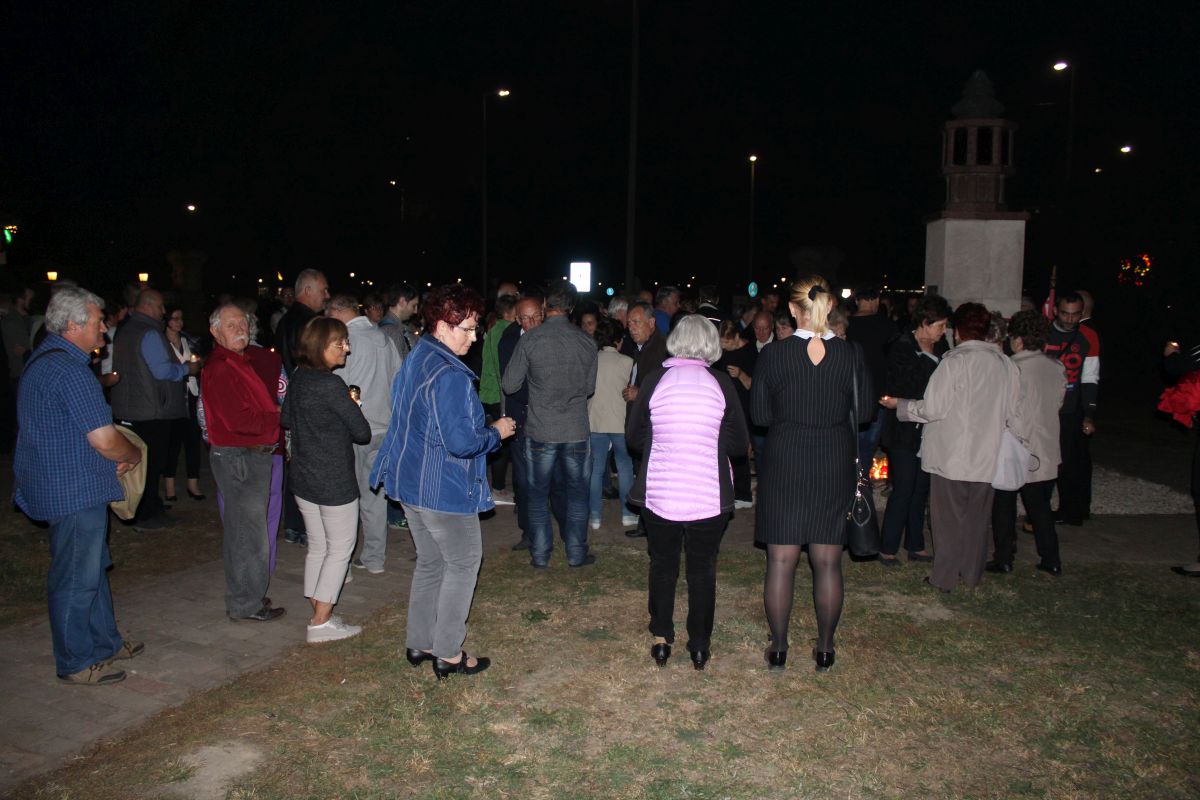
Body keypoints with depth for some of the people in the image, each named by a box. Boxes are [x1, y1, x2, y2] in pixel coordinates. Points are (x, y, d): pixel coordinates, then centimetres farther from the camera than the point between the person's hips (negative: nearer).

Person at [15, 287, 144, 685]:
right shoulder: (70, 369, -22)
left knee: (92, 566, 21)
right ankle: (76, 663, 16)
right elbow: (105, 440, -24)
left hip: (58, 484, 11)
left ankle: (105, 641, 35)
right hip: (76, 492, -11)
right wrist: (134, 454, -2)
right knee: (76, 577, 2)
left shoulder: (44, 358, 12)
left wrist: (114, 457, 11)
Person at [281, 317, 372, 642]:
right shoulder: (331, 385, -21)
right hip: (334, 481, -8)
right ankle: (321, 624, 7)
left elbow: (285, 419, 20)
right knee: (340, 549, 4)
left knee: (317, 547, 17)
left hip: (303, 478, 8)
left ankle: (319, 615, 27)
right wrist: (352, 409, 1)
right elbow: (362, 432, -16)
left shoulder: (298, 378, 4)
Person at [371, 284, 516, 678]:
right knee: (463, 563, 6)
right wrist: (496, 431, -8)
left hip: (411, 481, 9)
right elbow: (461, 442, -26)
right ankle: (448, 653, 13)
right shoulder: (449, 376, -23)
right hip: (444, 488, -9)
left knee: (429, 562, 20)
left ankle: (419, 643, 29)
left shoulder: (414, 360, 8)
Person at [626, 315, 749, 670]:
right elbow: (739, 444, -1)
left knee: (662, 565, 18)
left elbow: (633, 435, 3)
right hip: (709, 495, 0)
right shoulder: (721, 384, -8)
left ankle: (661, 640, 24)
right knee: (703, 569, 15)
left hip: (660, 493, 1)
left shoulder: (655, 381, -7)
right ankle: (699, 647, 24)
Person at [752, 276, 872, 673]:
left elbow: (759, 414, -2)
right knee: (827, 563, 12)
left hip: (784, 464, -1)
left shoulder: (772, 354, -9)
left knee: (781, 561, 8)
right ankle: (825, 648, 23)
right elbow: (863, 410, 2)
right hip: (836, 465, 1)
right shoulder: (850, 354, -6)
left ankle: (778, 648, 17)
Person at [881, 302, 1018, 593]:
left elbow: (933, 408, -17)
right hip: (987, 456, 5)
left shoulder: (955, 361, -16)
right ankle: (972, 573, 27)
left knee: (949, 518, 7)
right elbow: (1010, 411, 7)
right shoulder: (1005, 364, 0)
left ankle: (945, 577, 14)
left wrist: (899, 405, -4)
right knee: (977, 517, 16)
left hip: (951, 456, -5)